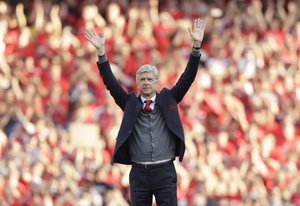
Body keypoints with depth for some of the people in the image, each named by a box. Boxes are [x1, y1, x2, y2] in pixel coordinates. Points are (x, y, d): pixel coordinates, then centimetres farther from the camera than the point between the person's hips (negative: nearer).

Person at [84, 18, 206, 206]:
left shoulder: (167, 100, 6)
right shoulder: (131, 104, 7)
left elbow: (187, 78, -1)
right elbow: (111, 83, -2)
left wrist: (196, 46, -12)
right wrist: (101, 52, -12)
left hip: (165, 171, -1)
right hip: (139, 172, 1)